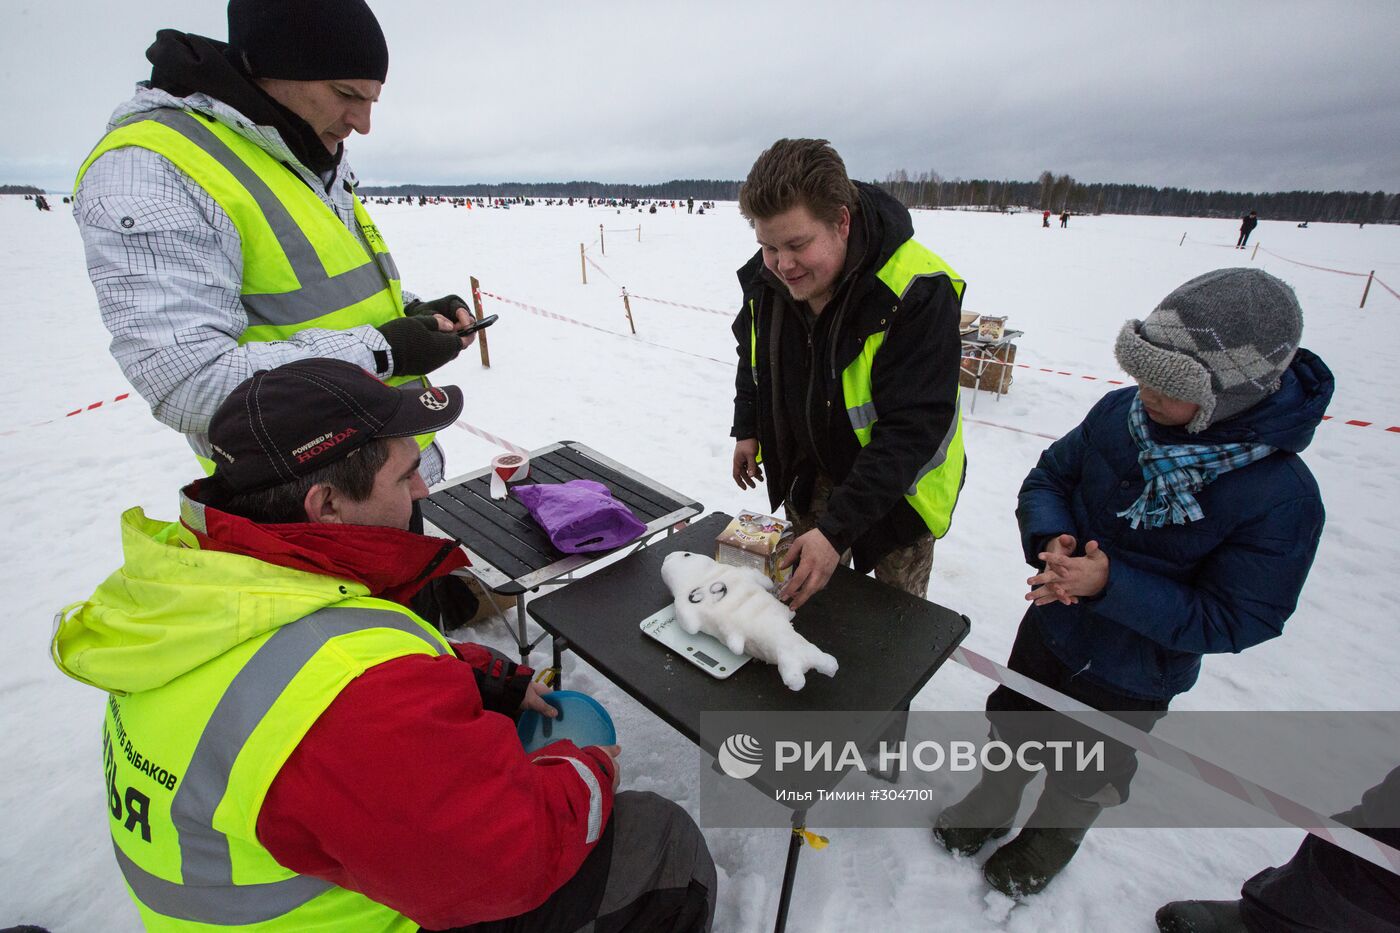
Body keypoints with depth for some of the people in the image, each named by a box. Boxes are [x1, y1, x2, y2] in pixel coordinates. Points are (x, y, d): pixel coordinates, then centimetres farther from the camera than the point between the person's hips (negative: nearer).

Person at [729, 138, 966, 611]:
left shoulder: (918, 292, -30)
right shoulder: (766, 276, -12)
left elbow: (911, 428, -32)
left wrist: (838, 529, -36)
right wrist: (747, 429, 10)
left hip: (895, 485, -4)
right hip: (809, 473, 5)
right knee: (804, 599, 17)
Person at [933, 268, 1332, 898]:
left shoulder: (1282, 497, -28)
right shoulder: (1121, 412, -18)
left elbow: (1232, 621, -24)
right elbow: (1048, 477, -4)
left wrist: (1111, 585, -35)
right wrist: (1049, 539, -23)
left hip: (1132, 680, -3)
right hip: (1050, 628, 4)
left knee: (1085, 776, 25)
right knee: (1012, 726, 28)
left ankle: (1051, 841, 57)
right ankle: (993, 800, 59)